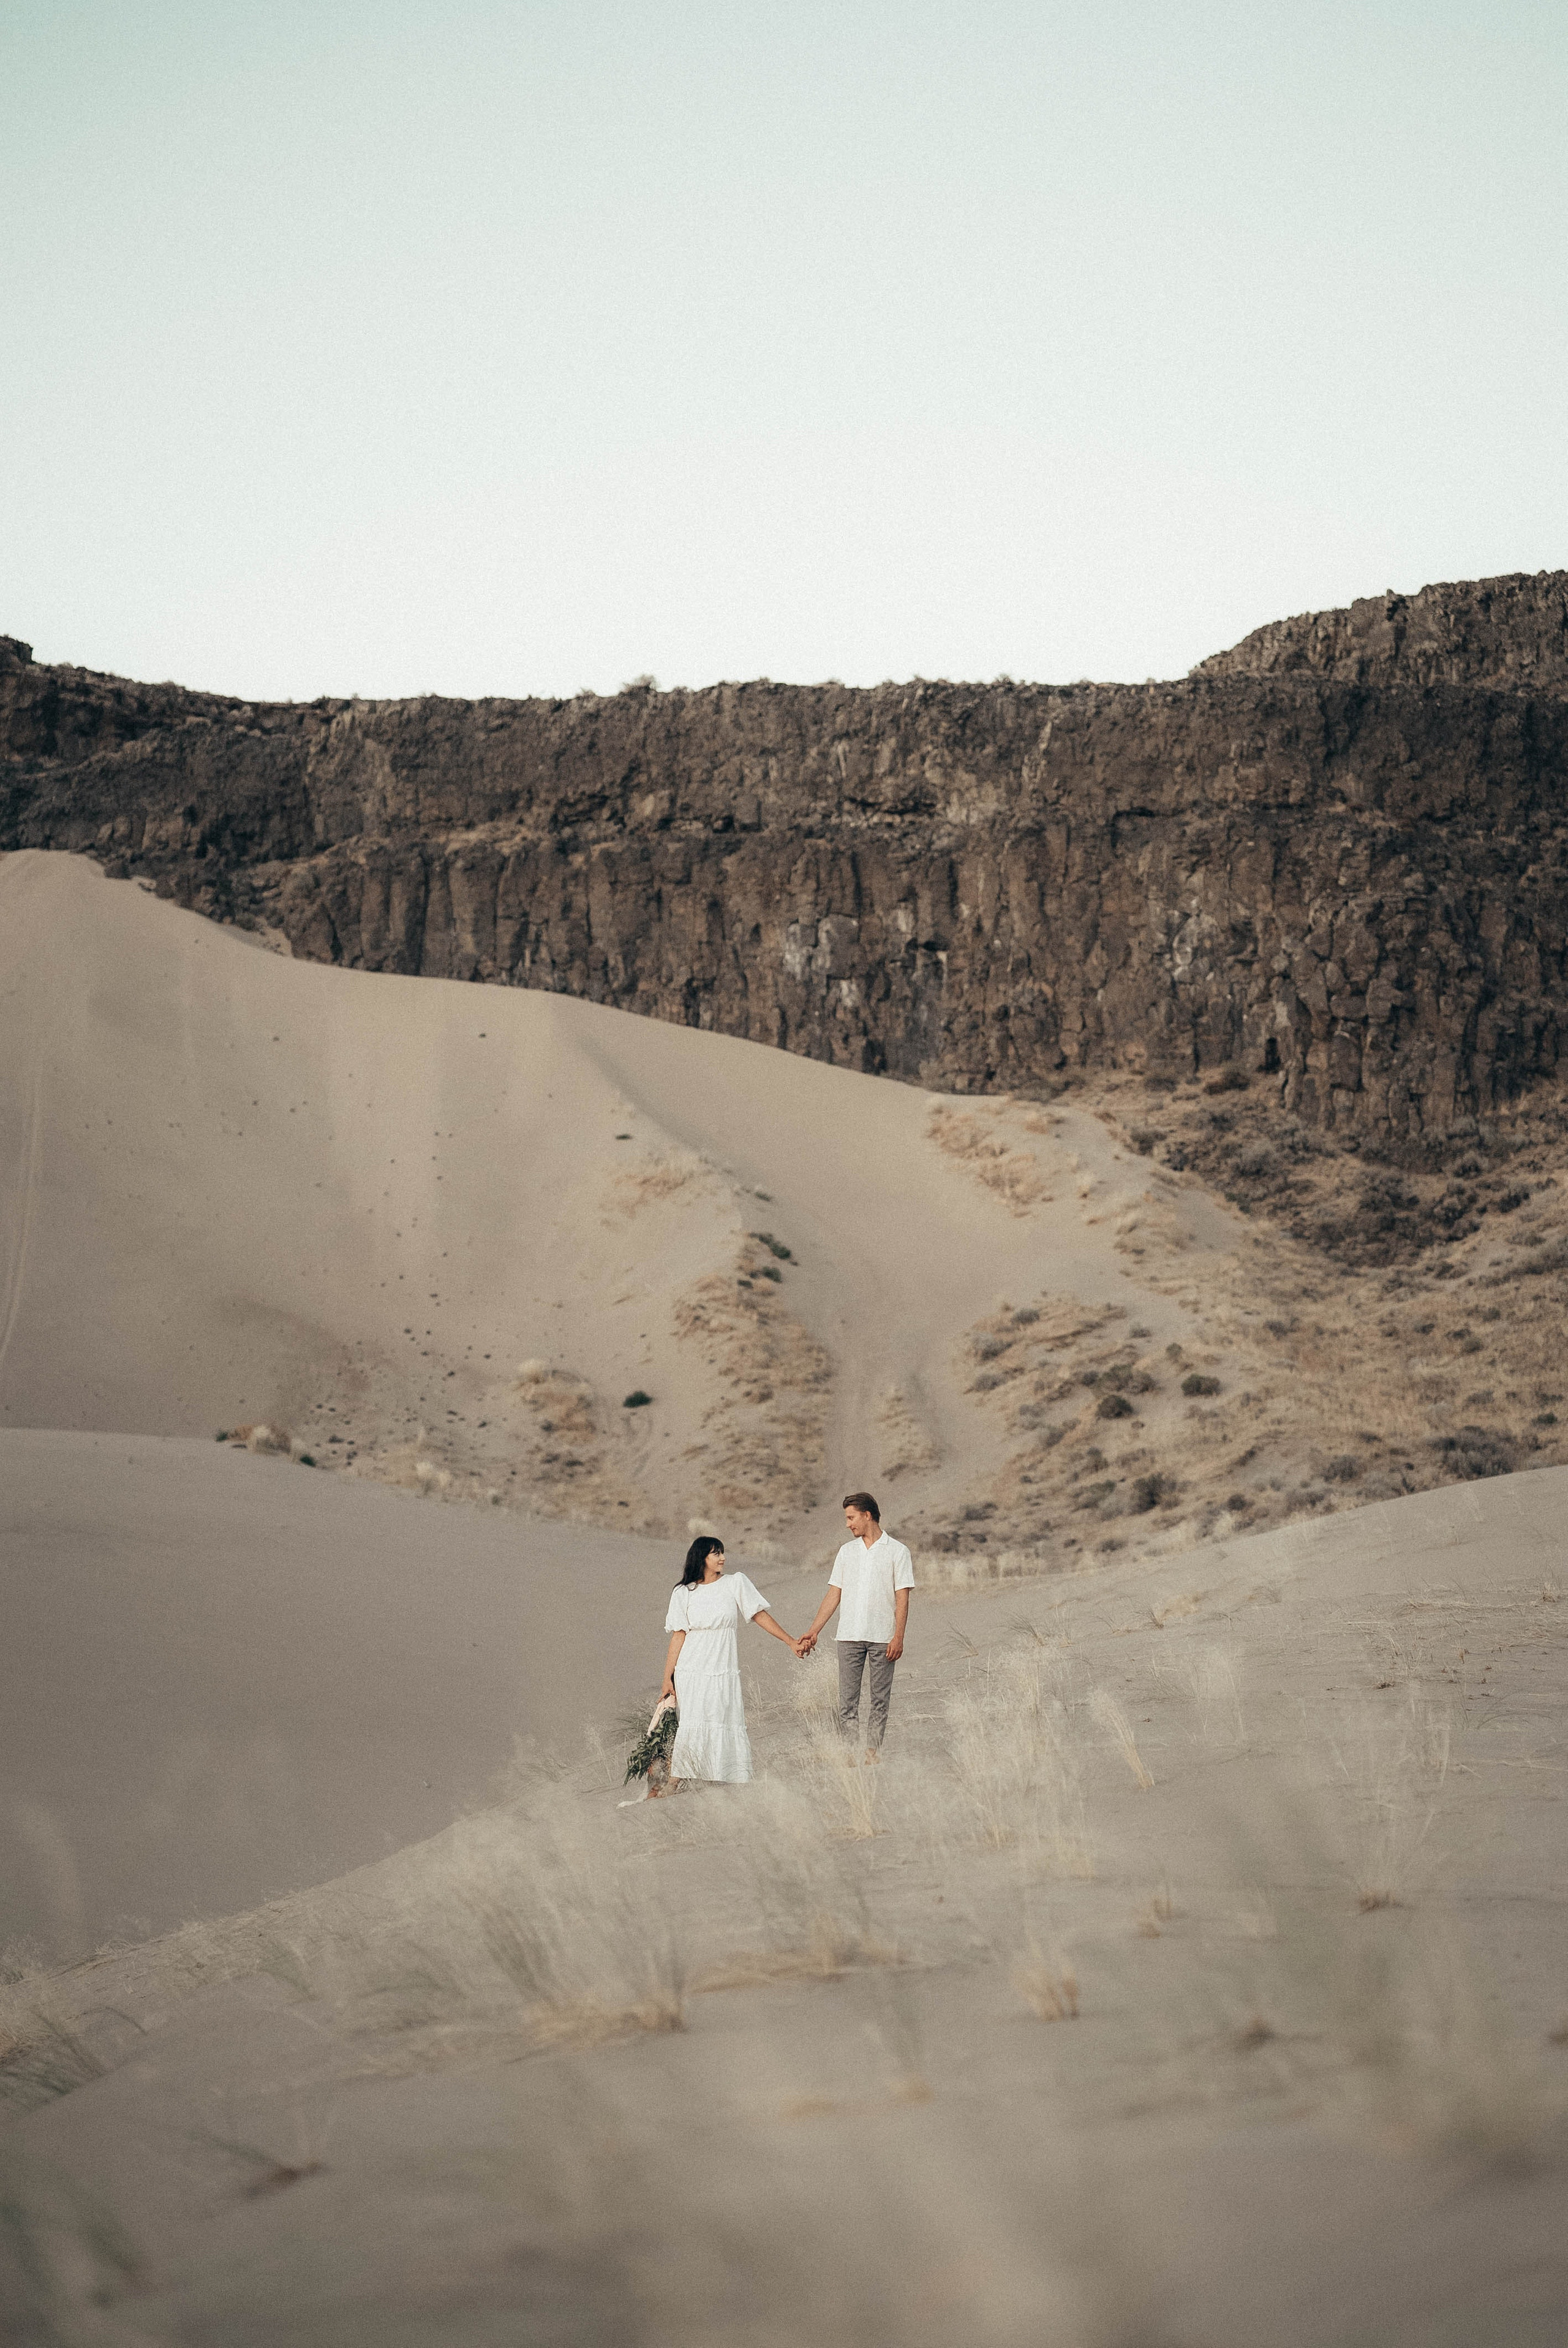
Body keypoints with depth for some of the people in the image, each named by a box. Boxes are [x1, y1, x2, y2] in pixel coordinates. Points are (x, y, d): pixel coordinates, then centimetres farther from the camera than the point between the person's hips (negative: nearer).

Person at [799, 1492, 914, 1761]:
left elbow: (902, 1598, -3)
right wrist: (814, 1631, 7)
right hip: (850, 1636, 3)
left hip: (883, 1637, -3)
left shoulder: (897, 1552, 1)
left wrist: (898, 1637, -12)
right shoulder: (846, 1551, 13)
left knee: (880, 1699, 1)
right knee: (847, 1698, -2)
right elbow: (834, 1594, 13)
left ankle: (874, 1750, 7)